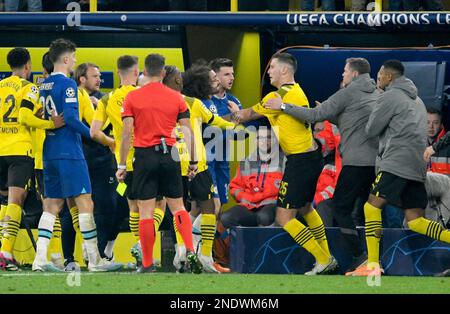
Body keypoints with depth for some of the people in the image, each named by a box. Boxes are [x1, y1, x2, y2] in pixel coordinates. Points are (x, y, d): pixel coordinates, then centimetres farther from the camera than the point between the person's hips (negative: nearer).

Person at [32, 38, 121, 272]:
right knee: (85, 202, -5)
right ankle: (94, 259, -5)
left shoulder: (44, 85, 13)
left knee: (52, 205, 8)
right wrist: (94, 136, -11)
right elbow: (70, 118, -18)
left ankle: (40, 258, 0)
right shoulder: (67, 85, -11)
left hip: (49, 152, 8)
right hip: (69, 151, -8)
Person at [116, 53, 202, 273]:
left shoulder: (132, 98, -1)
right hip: (169, 155, 2)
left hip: (145, 156, -2)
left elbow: (127, 133, -4)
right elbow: (188, 132, 3)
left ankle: (147, 265, 2)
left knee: (145, 212, 1)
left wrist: (122, 165, 0)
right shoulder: (176, 98, 4)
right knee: (177, 207, 11)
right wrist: (193, 162, 10)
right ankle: (190, 251, -8)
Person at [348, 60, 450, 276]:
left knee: (372, 206, -7)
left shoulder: (391, 96, -3)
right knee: (415, 220, 5)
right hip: (417, 168, 9)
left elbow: (371, 130, 0)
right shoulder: (416, 100, 26)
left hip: (396, 163, -9)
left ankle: (373, 264, -15)